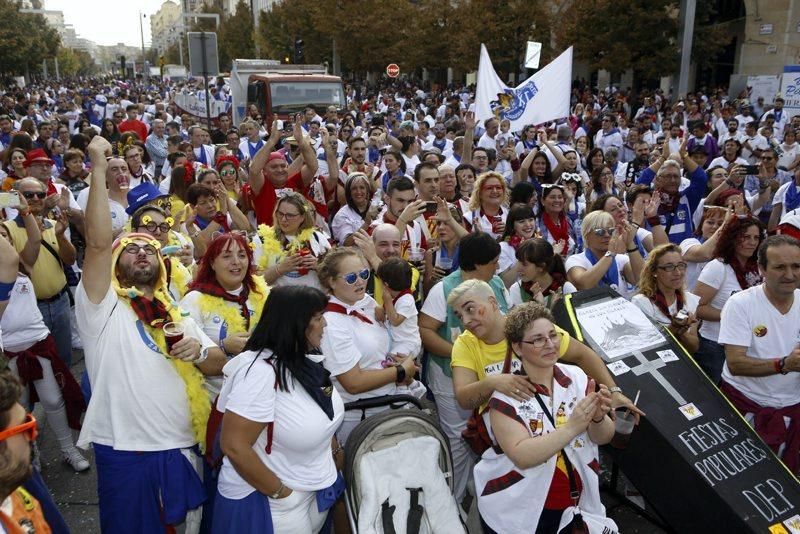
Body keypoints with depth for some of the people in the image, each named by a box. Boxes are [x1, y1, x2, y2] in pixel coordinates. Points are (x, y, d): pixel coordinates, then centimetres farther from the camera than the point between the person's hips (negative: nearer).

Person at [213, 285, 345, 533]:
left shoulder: (307, 360, -1)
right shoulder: (260, 372, -27)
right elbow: (234, 447, -27)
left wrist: (338, 453, 10)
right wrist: (280, 493, -19)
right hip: (268, 500, -7)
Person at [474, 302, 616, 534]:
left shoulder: (577, 376, -7)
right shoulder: (505, 394, -16)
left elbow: (603, 438, -4)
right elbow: (522, 456, -25)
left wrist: (598, 418, -26)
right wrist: (572, 427, -34)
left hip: (577, 504, 3)